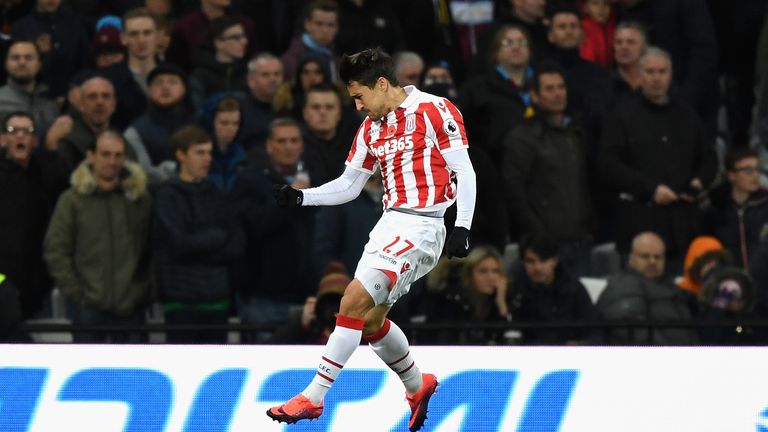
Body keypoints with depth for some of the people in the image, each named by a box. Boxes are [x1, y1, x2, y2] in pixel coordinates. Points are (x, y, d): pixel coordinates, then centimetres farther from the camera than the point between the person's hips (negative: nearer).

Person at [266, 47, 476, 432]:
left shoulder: (433, 111, -8)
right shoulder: (371, 128, 14)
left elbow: (464, 171, -9)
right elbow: (349, 185, 19)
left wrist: (462, 227, -17)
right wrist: (301, 197, 5)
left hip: (421, 226, -9)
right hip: (390, 223, 9)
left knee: (355, 299, -18)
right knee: (371, 320, 11)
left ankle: (313, 397, -16)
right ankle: (417, 387, 36)